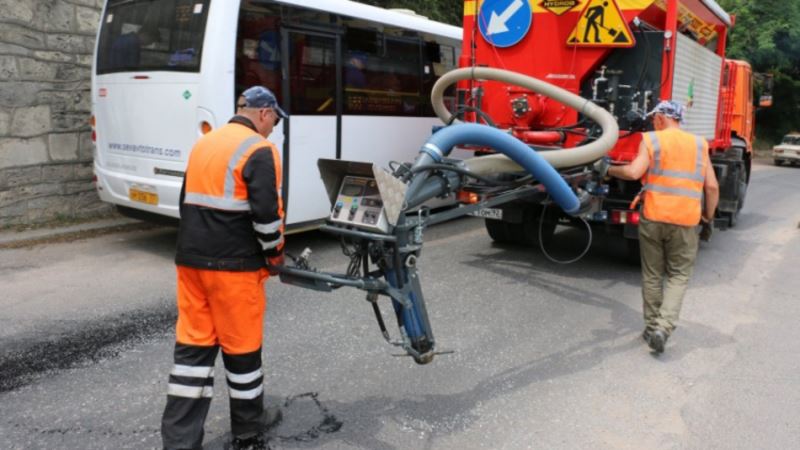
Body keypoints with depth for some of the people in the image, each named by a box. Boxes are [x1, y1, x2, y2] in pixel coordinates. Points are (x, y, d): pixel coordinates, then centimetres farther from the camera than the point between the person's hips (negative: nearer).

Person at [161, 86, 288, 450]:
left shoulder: (203, 144, 16)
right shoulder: (259, 150, -10)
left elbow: (190, 201, 20)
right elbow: (266, 212, -18)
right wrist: (274, 253, -3)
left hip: (191, 259, 7)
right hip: (233, 264, -7)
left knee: (192, 344, 10)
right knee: (242, 345, 7)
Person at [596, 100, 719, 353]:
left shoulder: (652, 140, -1)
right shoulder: (699, 144, 7)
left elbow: (634, 172, -16)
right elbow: (712, 187, 4)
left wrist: (608, 169, 1)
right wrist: (708, 216, 17)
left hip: (653, 217, -1)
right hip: (685, 221, 1)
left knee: (652, 275, 13)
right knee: (678, 276, 10)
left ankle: (652, 327, 22)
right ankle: (664, 328, -6)